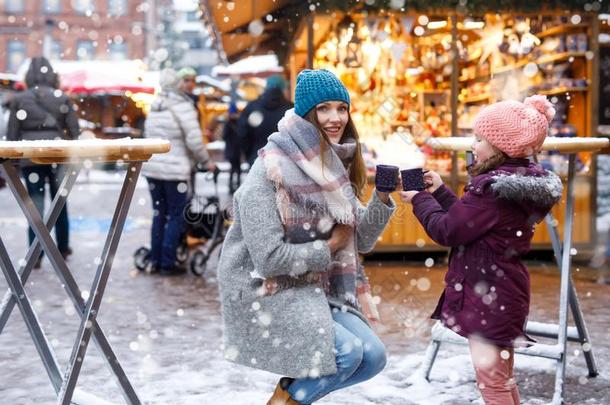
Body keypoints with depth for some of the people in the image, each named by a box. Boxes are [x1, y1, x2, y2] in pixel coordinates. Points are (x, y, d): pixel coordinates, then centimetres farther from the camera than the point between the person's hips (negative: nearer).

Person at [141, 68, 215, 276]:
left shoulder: (154, 108, 8)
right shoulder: (182, 106, -12)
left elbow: (148, 135, 10)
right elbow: (194, 140, -15)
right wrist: (206, 161, -3)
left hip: (152, 167, 7)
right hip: (175, 170, -7)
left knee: (159, 214, 15)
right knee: (176, 217, 1)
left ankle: (155, 260, 17)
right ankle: (167, 263, 0)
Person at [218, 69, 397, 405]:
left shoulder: (335, 167, 5)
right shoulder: (271, 170, -20)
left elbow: (361, 240, 5)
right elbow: (269, 258, -25)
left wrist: (382, 197, -12)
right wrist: (327, 248, -12)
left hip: (314, 287, 8)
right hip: (263, 290, -8)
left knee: (373, 357, -3)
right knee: (346, 352, -21)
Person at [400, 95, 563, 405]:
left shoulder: (493, 187, -21)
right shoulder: (524, 182, 10)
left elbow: (447, 231, -17)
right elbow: (469, 220, 16)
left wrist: (420, 199, -2)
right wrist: (439, 192, 15)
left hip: (487, 294, -10)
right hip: (503, 292, 10)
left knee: (489, 374, -4)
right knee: (502, 376, 20)